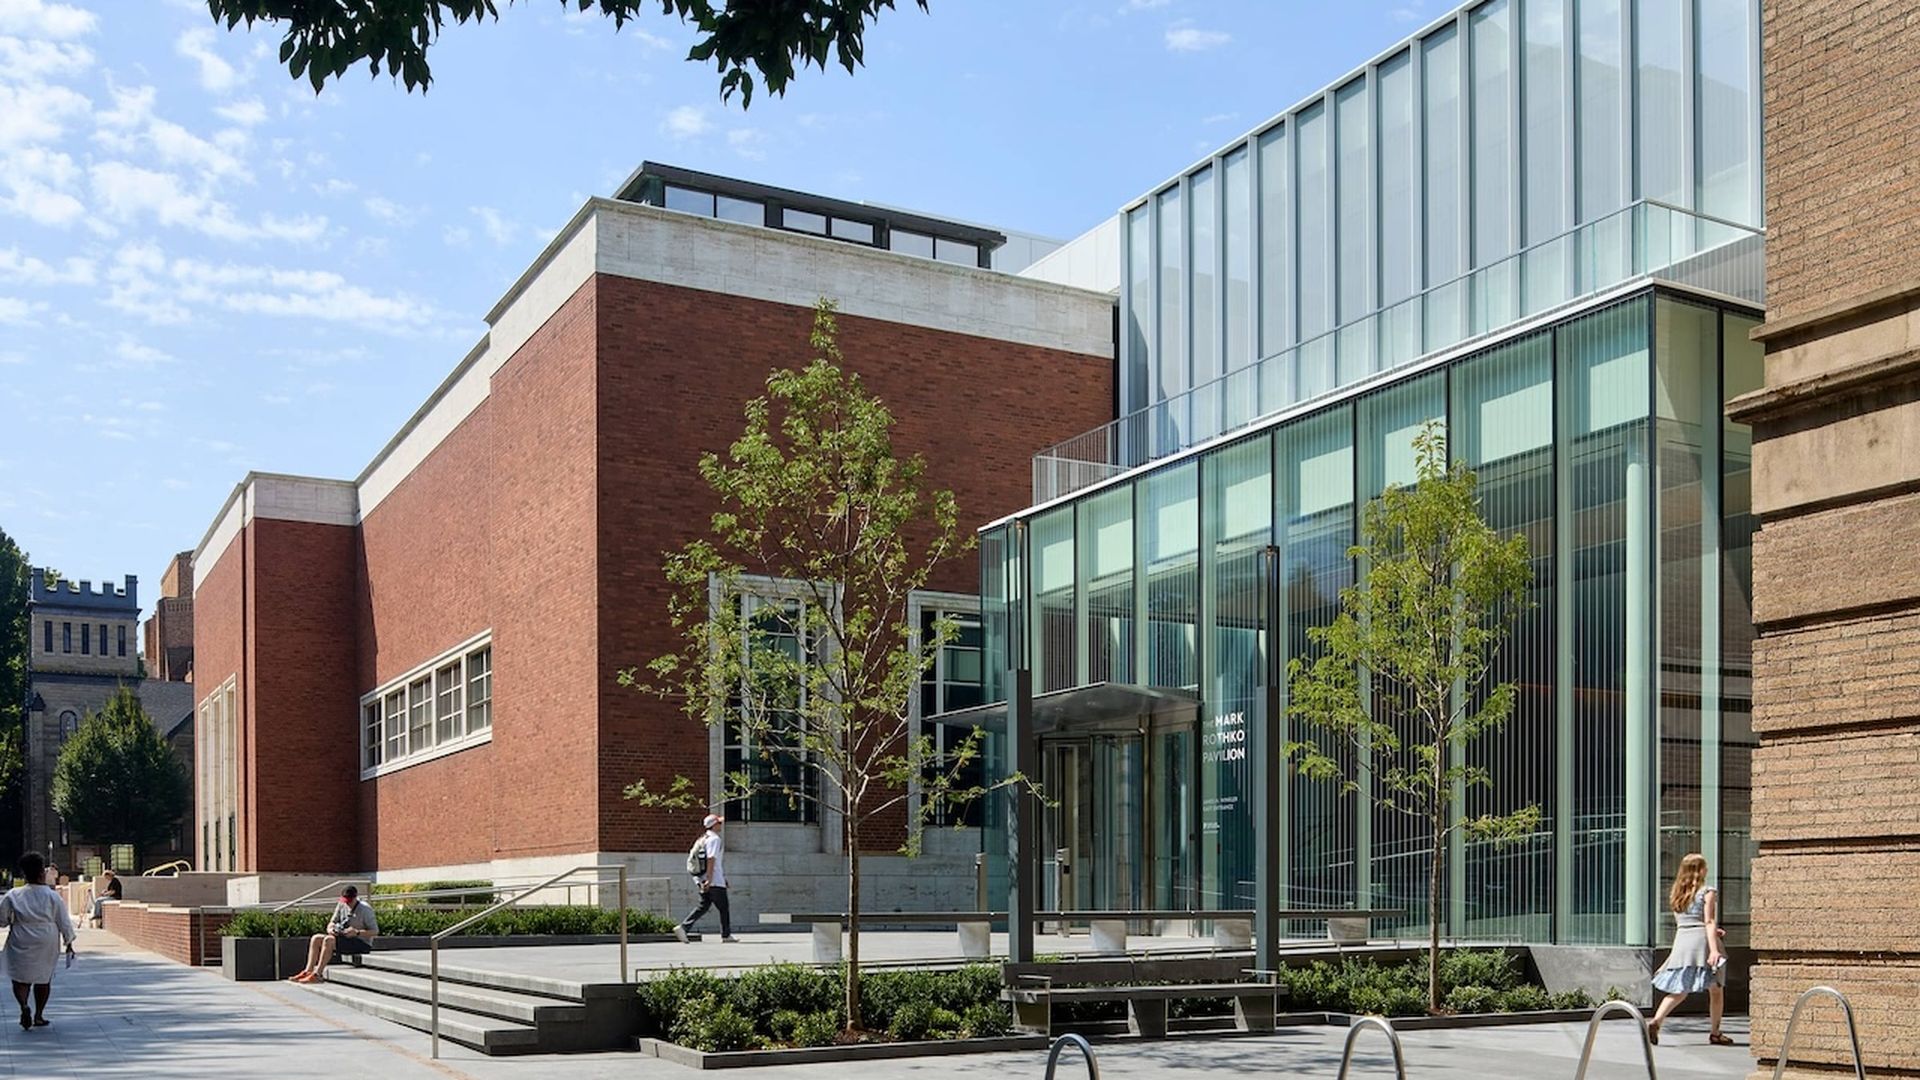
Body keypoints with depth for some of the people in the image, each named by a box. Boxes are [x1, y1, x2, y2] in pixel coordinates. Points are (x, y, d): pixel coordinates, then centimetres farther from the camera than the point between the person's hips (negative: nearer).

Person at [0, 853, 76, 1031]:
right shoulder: (53, 897, -7)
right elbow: (64, 923, -2)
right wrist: (69, 943, 10)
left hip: (20, 943, 0)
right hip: (47, 943, 0)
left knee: (20, 978, 8)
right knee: (44, 978, 14)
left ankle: (24, 1006, -19)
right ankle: (38, 1015, 19)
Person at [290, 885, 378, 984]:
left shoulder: (365, 909, -12)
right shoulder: (342, 905, 7)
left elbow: (375, 931, -14)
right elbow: (332, 922, 15)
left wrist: (357, 932, -28)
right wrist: (330, 929, -10)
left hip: (362, 944, -8)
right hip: (343, 939, 8)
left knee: (329, 940, -29)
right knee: (316, 938, -7)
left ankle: (317, 974, -29)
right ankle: (308, 971, -15)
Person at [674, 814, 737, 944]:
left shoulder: (702, 840, 17)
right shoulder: (714, 839, -12)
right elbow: (711, 859, -20)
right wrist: (709, 880, -24)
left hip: (706, 882, 9)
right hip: (716, 882, -9)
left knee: (703, 906, 8)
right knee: (723, 908, 2)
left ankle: (683, 927, -4)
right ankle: (726, 935, 9)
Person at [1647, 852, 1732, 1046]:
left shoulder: (1677, 895, 14)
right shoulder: (1708, 892, -3)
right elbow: (1709, 922, -13)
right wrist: (1714, 948, -19)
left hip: (1681, 942, 5)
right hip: (1702, 942, -5)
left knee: (1679, 990, 8)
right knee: (1716, 989, 10)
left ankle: (1656, 1021, -12)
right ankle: (1715, 1033, 15)